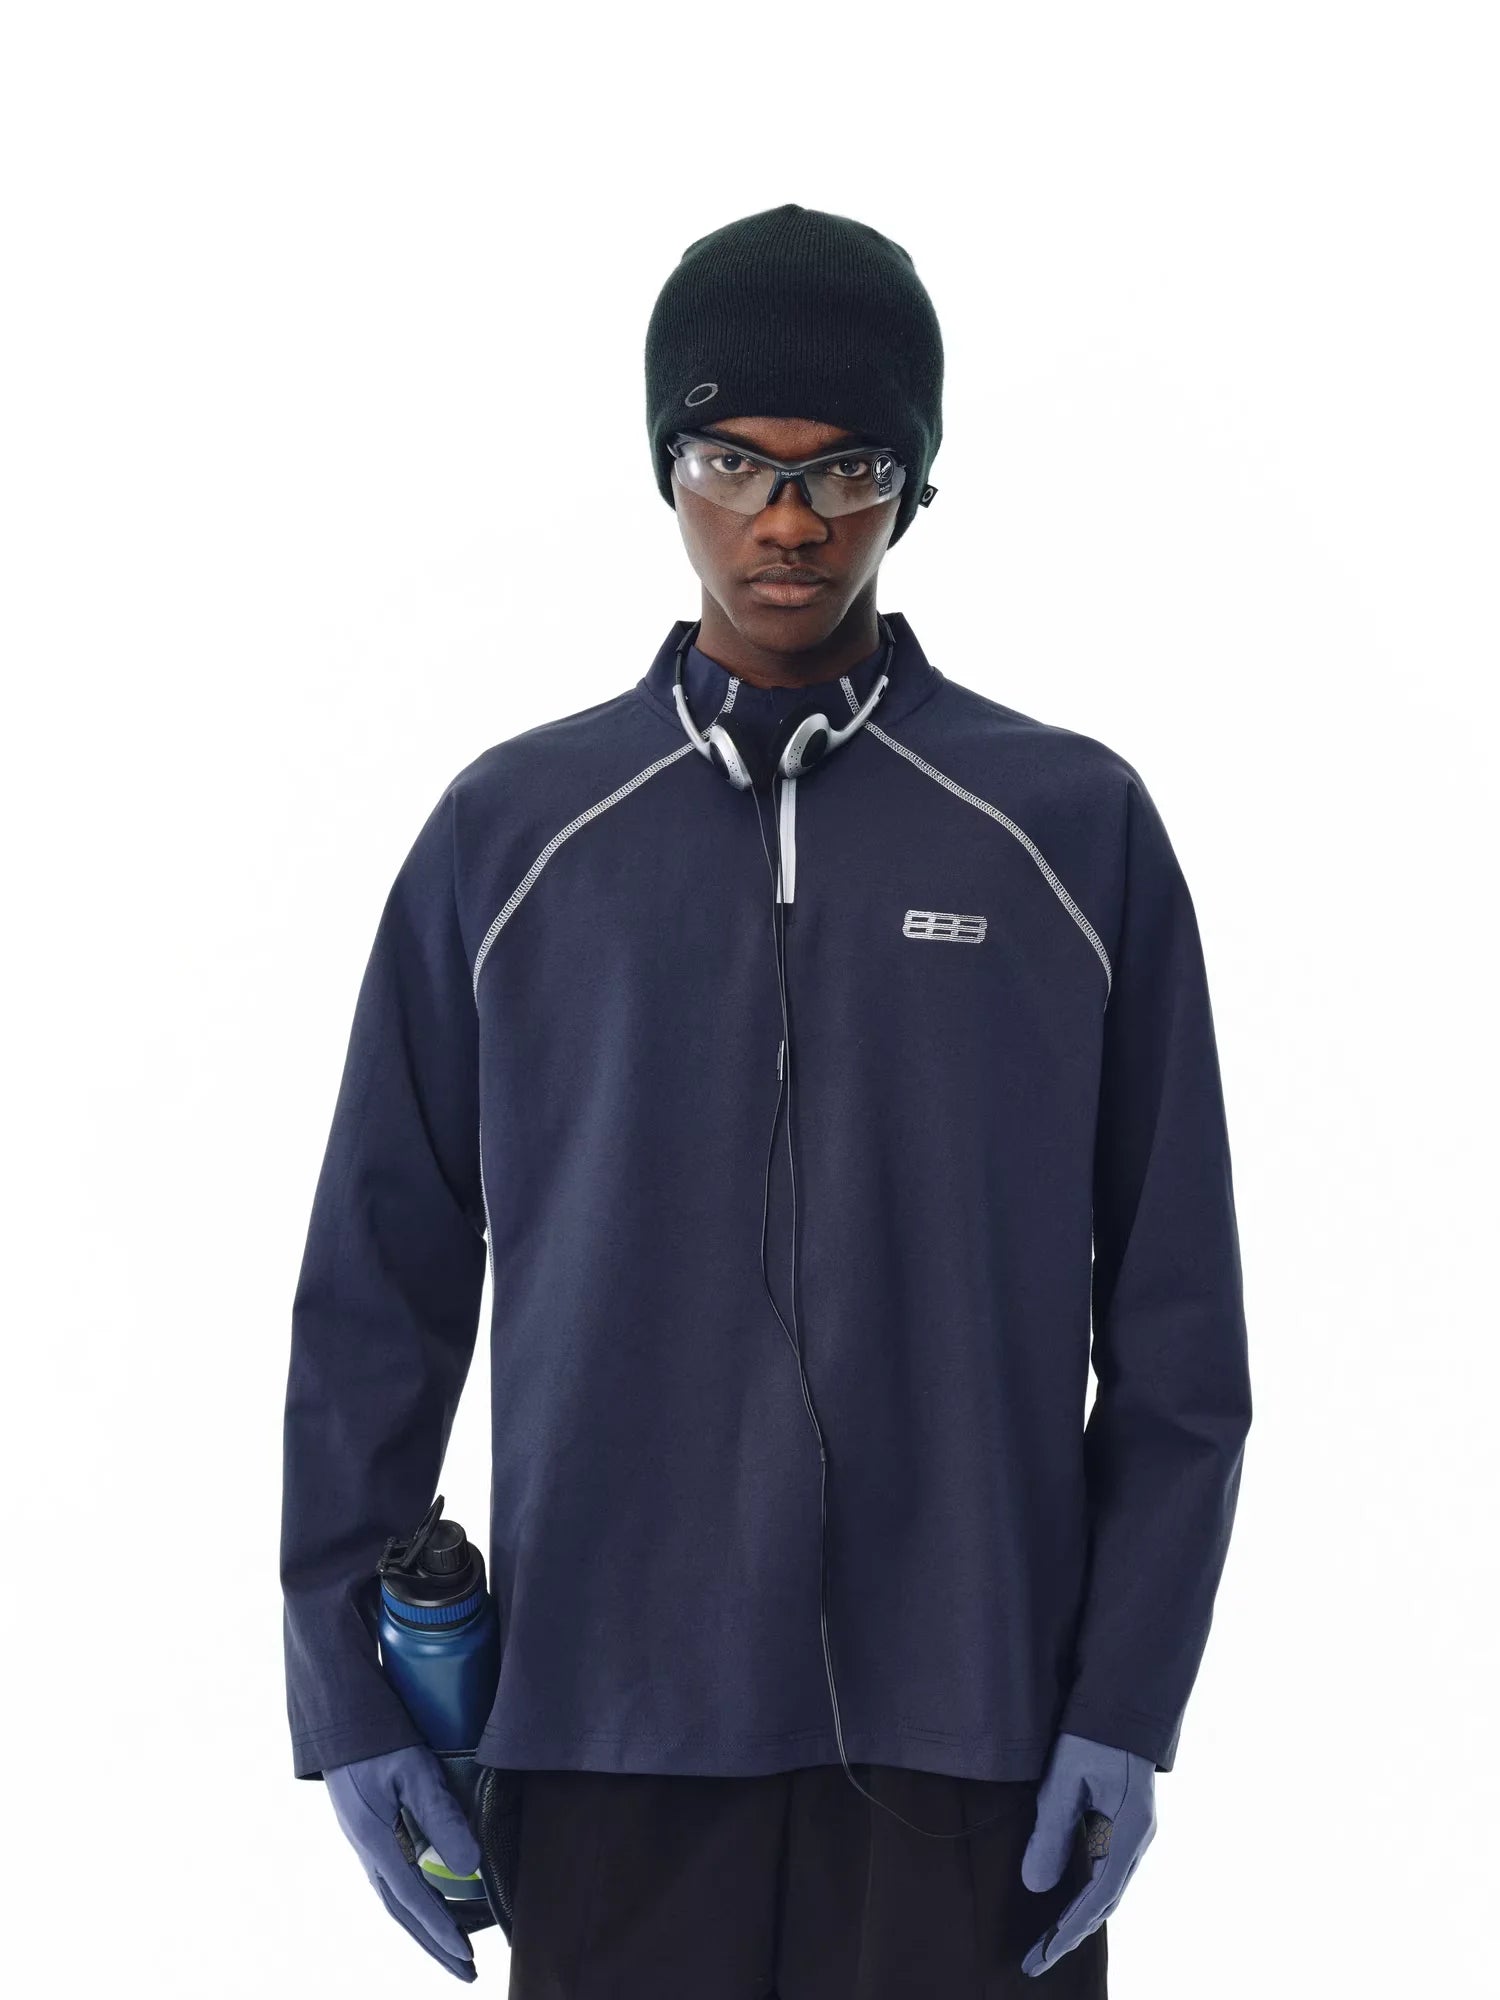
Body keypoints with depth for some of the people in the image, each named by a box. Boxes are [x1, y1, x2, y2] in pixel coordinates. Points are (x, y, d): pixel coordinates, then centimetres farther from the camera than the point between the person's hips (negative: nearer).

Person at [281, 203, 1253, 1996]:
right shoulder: (509, 831, 5)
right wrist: (344, 1678, 2)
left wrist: (1130, 1702, -3)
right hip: (610, 1722, 1)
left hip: (973, 1721, 0)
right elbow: (377, 1279, 6)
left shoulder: (1078, 829, 3)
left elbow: (1175, 1320, 3)